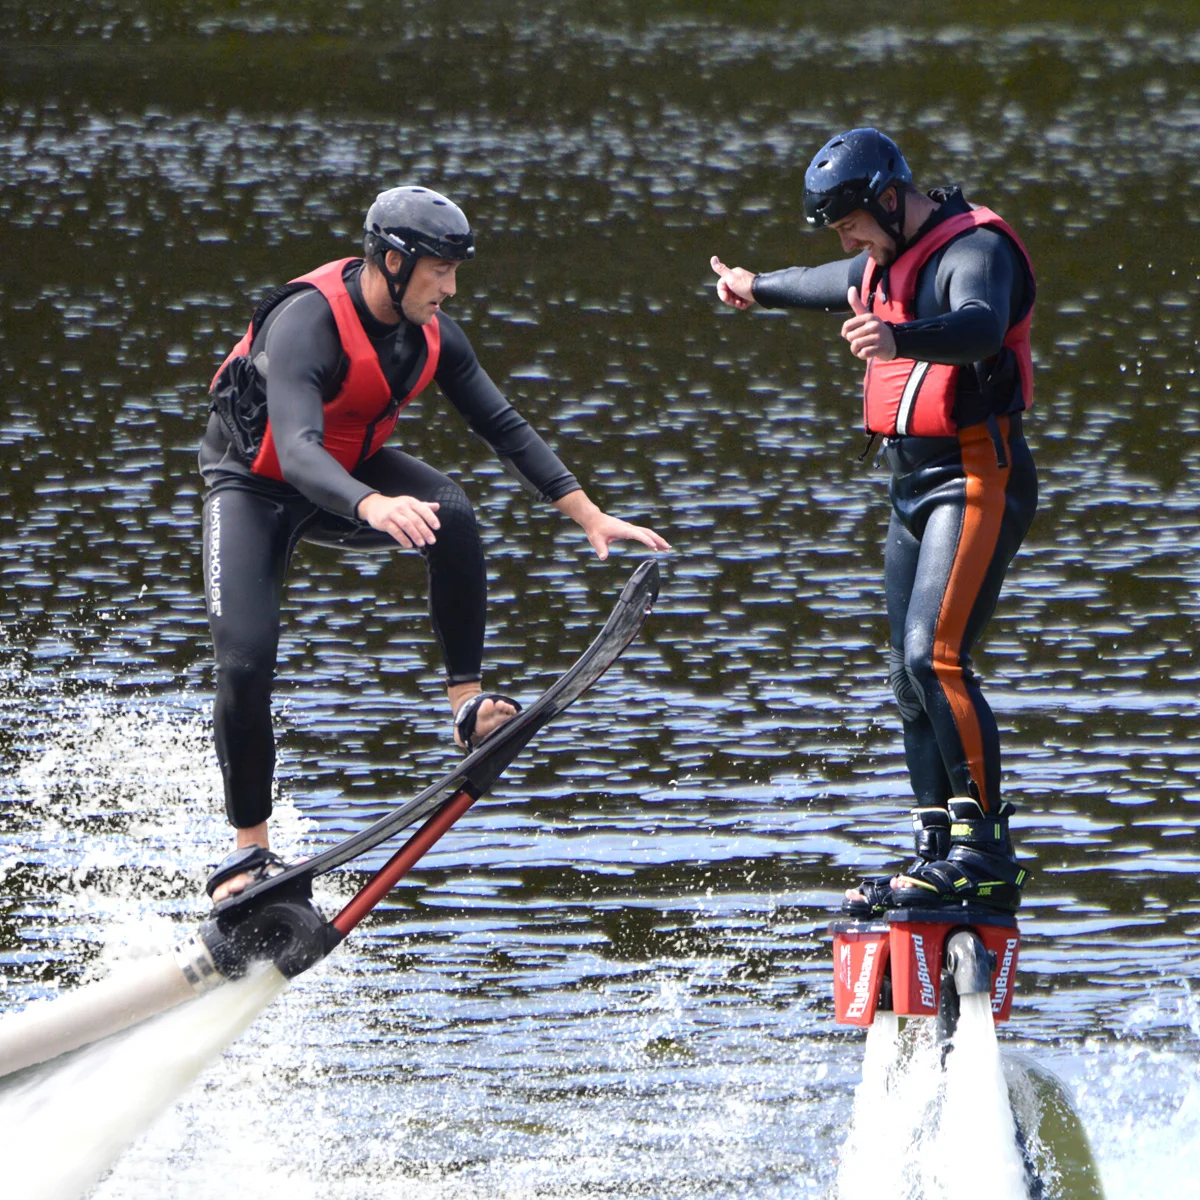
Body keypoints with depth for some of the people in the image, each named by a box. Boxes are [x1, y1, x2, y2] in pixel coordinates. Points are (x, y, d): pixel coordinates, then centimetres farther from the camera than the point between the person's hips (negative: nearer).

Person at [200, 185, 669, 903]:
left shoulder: (431, 333, -10)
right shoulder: (305, 325, -32)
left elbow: (504, 426, -1)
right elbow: (295, 448, -46)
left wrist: (589, 515, -6)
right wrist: (370, 507, -64)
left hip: (353, 469, 5)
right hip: (255, 486, -5)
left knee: (450, 513, -27)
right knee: (246, 662, -19)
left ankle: (468, 701, -21)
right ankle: (251, 848, -3)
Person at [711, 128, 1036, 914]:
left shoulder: (975, 249, -14)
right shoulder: (892, 261, 16)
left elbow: (980, 326, -37)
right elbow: (829, 286, 40)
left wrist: (900, 339, -56)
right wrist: (757, 287, 58)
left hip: (977, 480, -10)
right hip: (914, 485, 10)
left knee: (934, 653, -22)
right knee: (912, 676, 7)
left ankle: (987, 854, -23)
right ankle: (941, 851, 11)